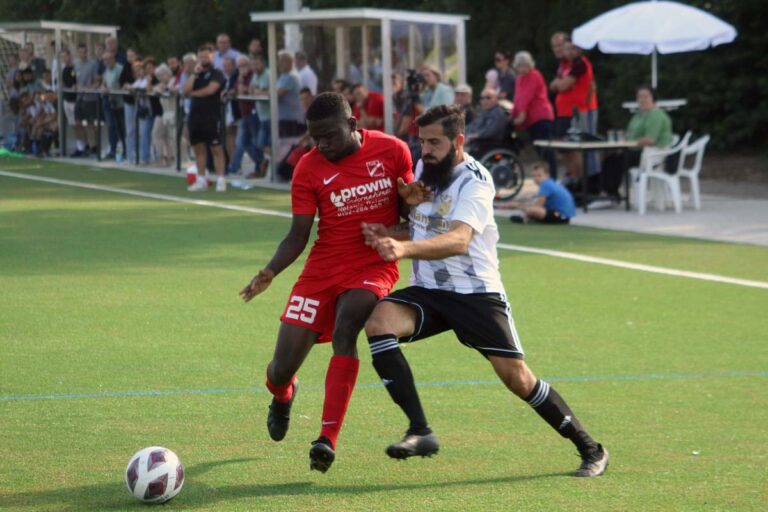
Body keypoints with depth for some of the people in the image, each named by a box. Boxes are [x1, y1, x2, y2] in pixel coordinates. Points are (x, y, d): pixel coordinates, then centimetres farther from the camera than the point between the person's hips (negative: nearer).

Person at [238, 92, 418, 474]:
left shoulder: (392, 151, -4)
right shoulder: (309, 168, -4)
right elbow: (298, 235, -3)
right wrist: (270, 272, -20)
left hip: (373, 267, -1)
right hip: (323, 269, 2)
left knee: (343, 331, -32)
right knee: (282, 369, -3)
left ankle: (328, 439, -30)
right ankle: (282, 395, 39)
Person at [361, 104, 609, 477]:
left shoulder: (475, 181, -16)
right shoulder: (423, 168, 6)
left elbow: (458, 240, -33)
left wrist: (404, 248, -50)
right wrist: (386, 235, -4)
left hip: (476, 292, -5)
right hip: (428, 292, 5)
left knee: (517, 377, -7)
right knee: (378, 322, -24)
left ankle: (590, 450, 12)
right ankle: (420, 432, -25)